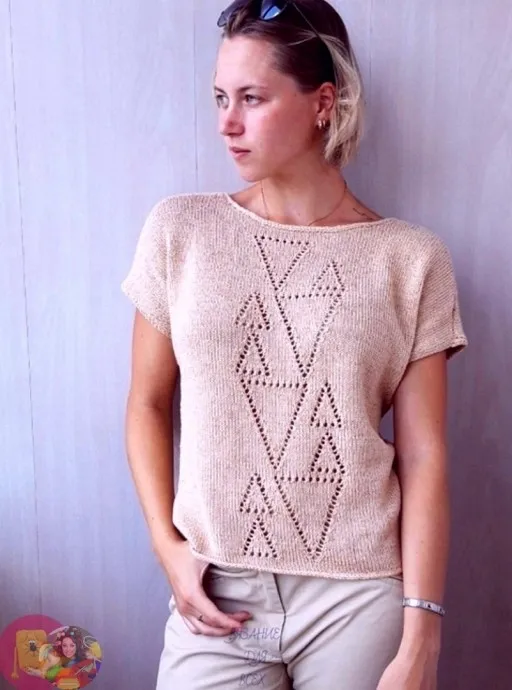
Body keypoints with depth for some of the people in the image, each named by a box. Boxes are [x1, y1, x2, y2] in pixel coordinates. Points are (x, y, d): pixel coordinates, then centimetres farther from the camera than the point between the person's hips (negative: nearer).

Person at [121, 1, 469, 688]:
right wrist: (167, 545, -5)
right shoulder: (178, 230, -2)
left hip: (362, 594, 0)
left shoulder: (411, 258, -5)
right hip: (217, 590, 1)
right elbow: (148, 404, 4)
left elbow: (423, 457, -6)